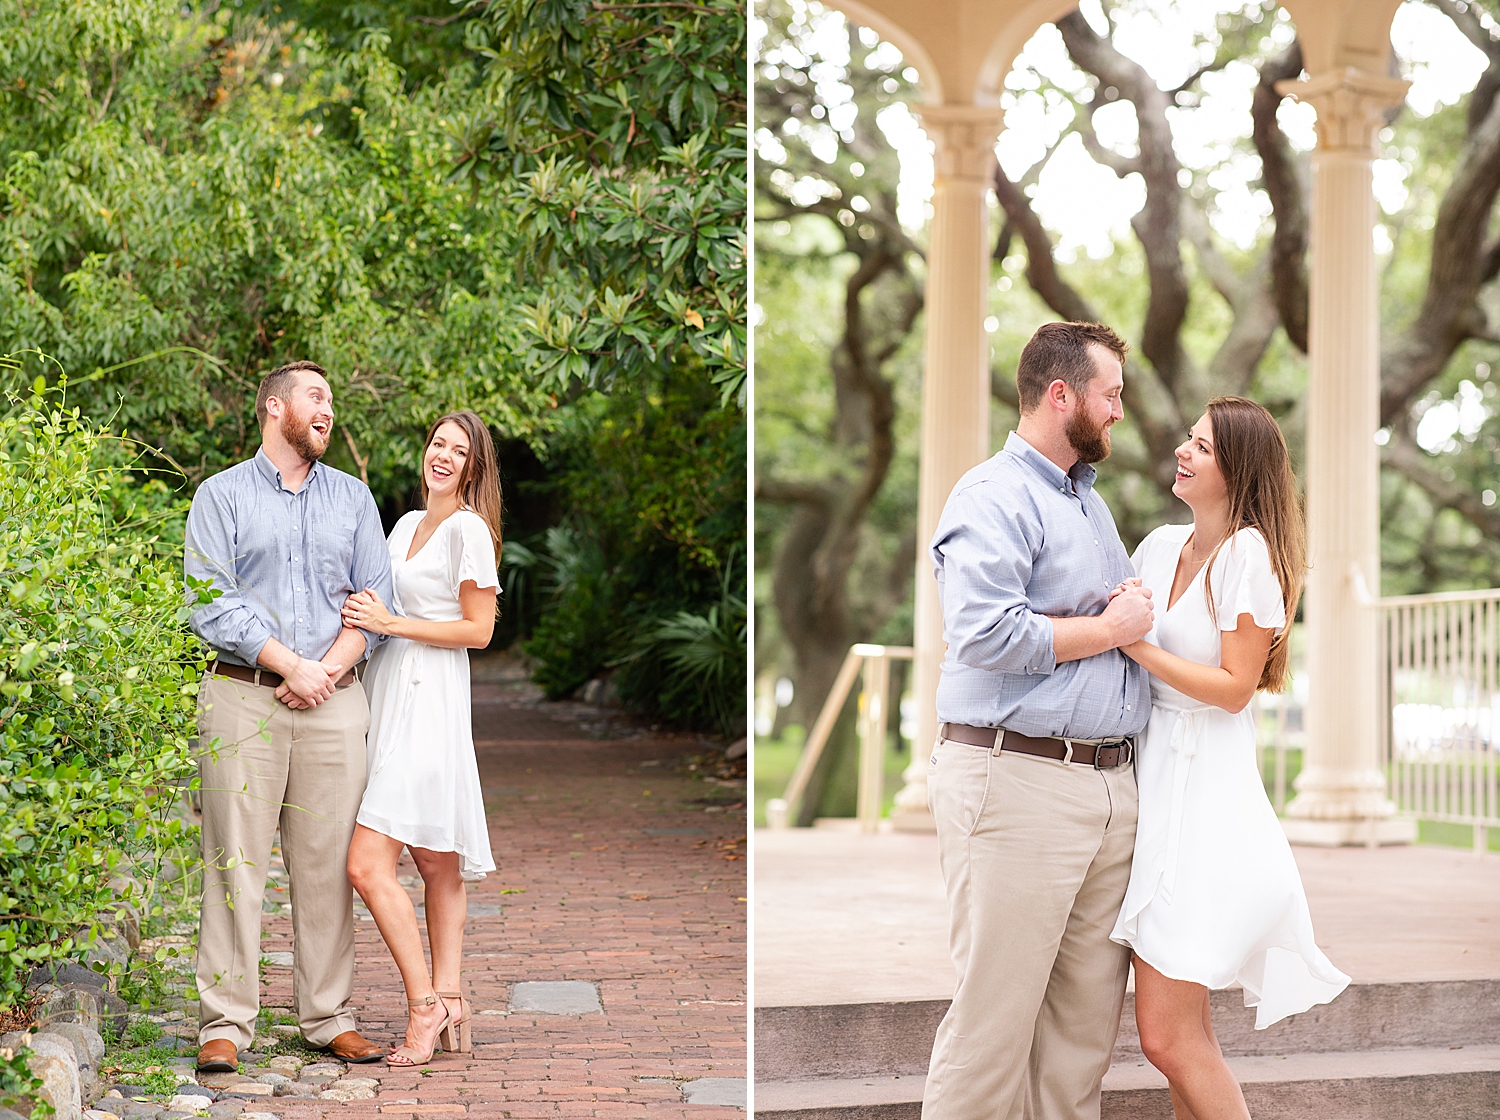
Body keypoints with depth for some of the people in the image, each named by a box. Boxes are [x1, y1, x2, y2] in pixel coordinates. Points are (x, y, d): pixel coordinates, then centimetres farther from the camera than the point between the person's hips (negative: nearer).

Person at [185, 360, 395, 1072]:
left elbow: (375, 600, 9)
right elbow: (209, 604, -5)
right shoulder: (221, 496, 6)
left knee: (327, 863, 2)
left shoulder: (353, 498, 16)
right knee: (235, 860, -4)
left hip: (333, 700, 3)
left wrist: (326, 671, -7)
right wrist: (289, 664, -12)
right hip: (241, 698, -2)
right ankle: (225, 1023, -1)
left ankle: (328, 1016, 9)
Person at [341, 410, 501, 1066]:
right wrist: (361, 612, 9)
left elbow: (478, 629, -10)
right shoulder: (407, 523, 18)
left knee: (367, 864, -15)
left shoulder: (468, 529, -7)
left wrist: (391, 623, -13)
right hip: (389, 694, 8)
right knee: (435, 863, 9)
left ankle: (424, 1005, -8)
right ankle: (450, 1003, 13)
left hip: (427, 703, -8)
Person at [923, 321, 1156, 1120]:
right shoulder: (993, 498, -8)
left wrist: (1138, 610, 10)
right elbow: (984, 632, -22)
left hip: (1110, 780, 9)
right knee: (995, 1015, -6)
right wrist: (1109, 628, -10)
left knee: (1089, 1013, 10)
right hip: (1018, 780, -9)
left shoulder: (1092, 502, 22)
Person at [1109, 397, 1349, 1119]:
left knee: (1167, 1037, -10)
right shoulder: (1161, 545, 13)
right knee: (1180, 1032, 10)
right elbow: (1121, 650, 25)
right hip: (1148, 775, 8)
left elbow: (1233, 687, -12)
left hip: (1205, 787, -8)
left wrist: (1138, 645, -13)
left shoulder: (1250, 555, -9)